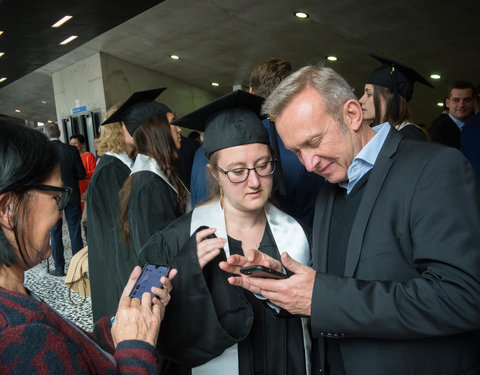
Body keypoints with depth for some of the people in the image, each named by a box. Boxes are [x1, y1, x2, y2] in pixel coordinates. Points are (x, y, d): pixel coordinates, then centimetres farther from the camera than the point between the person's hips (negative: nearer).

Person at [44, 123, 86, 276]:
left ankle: (59, 268, 17)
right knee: (75, 231, 9)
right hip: (72, 196, 1)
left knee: (55, 233, 10)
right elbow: (82, 174, -5)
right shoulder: (71, 150, -7)